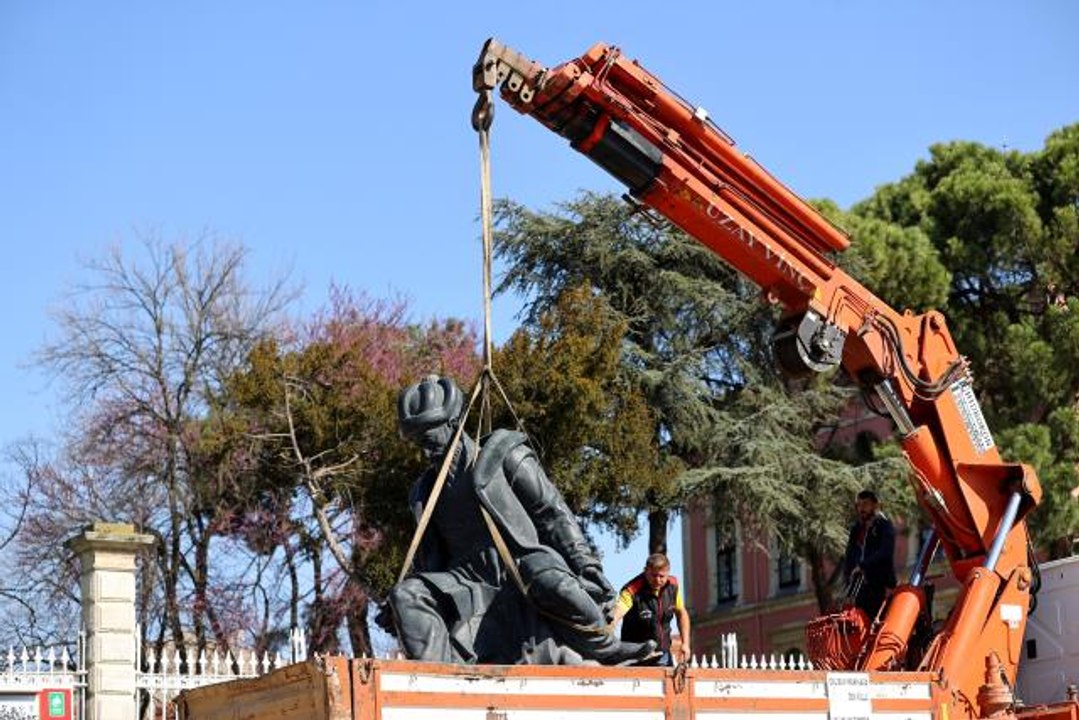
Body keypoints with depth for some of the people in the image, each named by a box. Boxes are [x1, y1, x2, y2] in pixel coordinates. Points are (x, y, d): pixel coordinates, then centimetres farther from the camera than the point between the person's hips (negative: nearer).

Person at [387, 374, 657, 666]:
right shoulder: (426, 491, 19)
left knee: (552, 585, -39)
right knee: (405, 595, -21)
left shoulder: (503, 457, 5)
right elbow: (429, 558, 26)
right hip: (472, 582, 4)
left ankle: (605, 650, -15)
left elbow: (554, 512, 2)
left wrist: (586, 564, -7)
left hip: (523, 565, -4)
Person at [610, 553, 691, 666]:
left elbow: (681, 613, 12)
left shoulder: (672, 585, -5)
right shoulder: (633, 590, -24)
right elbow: (617, 613, -41)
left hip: (663, 654, 6)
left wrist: (685, 643, 7)